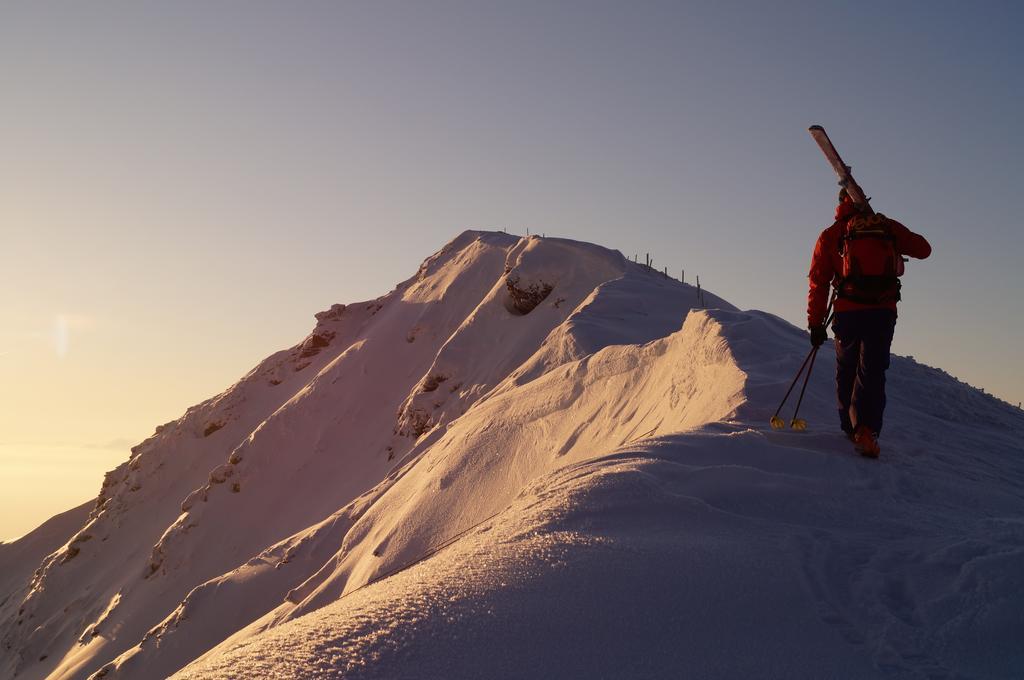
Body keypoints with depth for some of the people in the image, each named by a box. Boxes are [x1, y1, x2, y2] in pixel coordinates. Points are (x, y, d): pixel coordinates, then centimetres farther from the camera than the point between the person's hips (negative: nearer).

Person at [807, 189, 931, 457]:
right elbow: (923, 249, 19)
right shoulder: (888, 226, 11)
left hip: (849, 312, 0)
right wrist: (898, 242, 37)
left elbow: (818, 283, 4)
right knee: (872, 372, -2)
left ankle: (850, 428, 22)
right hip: (884, 311, 0)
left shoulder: (830, 235, 8)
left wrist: (816, 324, 5)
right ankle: (866, 429, -20)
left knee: (846, 372, 16)